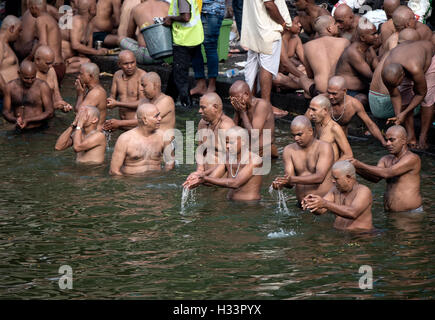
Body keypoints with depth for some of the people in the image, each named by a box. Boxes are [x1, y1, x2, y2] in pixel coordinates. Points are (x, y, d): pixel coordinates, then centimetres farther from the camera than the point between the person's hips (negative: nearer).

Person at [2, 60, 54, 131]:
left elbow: (50, 113, -6)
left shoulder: (42, 86, -5)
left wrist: (28, 120, -16)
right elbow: (6, 112, 9)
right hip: (19, 132, 3)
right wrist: (15, 120, -14)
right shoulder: (10, 87, 5)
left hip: (39, 130, -3)